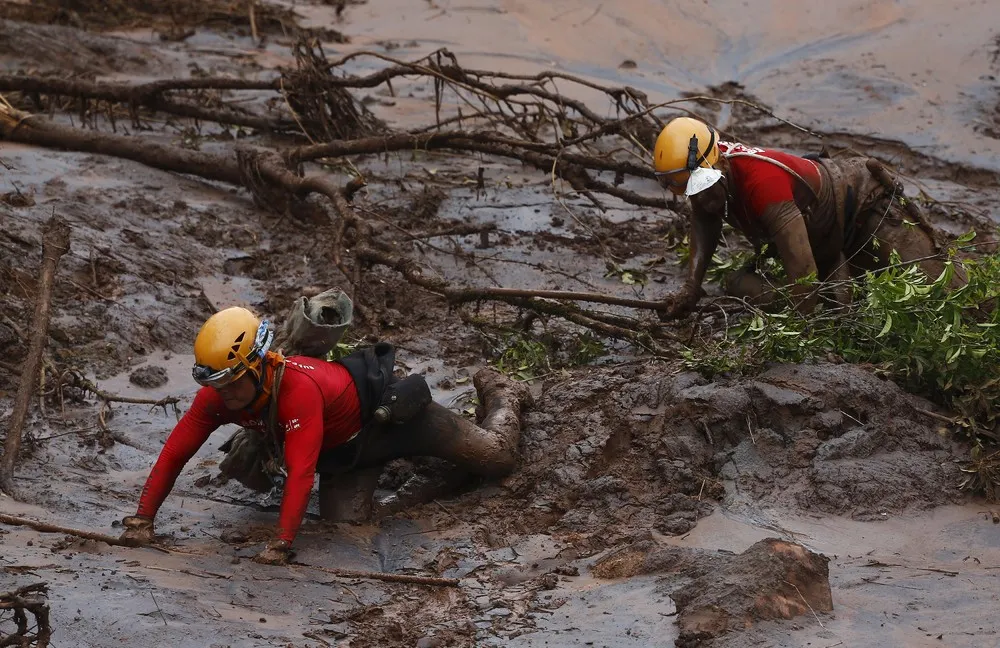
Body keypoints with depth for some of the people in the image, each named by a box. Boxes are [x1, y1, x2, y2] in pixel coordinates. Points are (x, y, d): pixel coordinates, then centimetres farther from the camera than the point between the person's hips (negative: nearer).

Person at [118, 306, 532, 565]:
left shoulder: (298, 389, -45)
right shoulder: (216, 395, -26)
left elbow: (301, 472, -50)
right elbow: (174, 453, -23)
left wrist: (279, 546, -55)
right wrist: (141, 520, -29)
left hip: (386, 407, -5)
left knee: (498, 457, 9)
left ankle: (502, 394, 43)